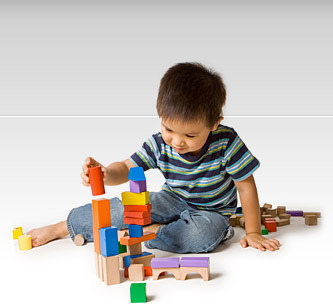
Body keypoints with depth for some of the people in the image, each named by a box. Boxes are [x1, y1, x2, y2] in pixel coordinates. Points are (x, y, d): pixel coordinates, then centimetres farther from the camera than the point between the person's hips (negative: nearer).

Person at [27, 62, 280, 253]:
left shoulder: (226, 143, -26)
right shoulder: (159, 145, -17)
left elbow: (246, 186, -16)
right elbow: (126, 168, -12)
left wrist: (253, 233, -13)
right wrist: (105, 173, -37)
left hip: (212, 210, -2)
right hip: (174, 201, 2)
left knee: (202, 234, -37)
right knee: (125, 207, -17)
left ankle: (146, 232, -18)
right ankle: (62, 228, 3)